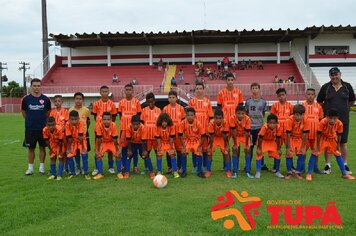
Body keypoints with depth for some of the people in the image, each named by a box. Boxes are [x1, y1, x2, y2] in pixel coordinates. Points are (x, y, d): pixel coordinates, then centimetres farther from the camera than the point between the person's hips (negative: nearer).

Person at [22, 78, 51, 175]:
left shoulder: (45, 99, -1)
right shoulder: (26, 99, -3)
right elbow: (23, 112, 10)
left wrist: (41, 120, 7)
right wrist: (31, 120, 11)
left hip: (42, 128, 0)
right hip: (30, 128, 0)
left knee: (42, 147, 8)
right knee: (30, 148, 8)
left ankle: (42, 167, 19)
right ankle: (30, 168, 19)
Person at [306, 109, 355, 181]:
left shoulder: (339, 124, -26)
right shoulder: (323, 122, -34)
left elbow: (339, 135, -9)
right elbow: (319, 134, -22)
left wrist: (338, 146, 1)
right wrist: (318, 147, -16)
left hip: (332, 139, 3)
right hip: (323, 139, -3)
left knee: (338, 154, 5)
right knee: (314, 153, -12)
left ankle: (345, 174, 17)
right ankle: (309, 173, -6)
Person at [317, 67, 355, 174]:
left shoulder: (347, 86, 3)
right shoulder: (325, 87, -1)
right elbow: (319, 102, 9)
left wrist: (343, 108, 14)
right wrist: (326, 109, 4)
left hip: (343, 119, 1)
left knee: (343, 142, 8)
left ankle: (345, 165, 20)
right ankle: (327, 165, 11)